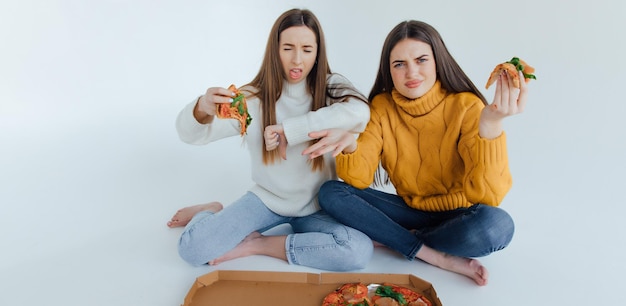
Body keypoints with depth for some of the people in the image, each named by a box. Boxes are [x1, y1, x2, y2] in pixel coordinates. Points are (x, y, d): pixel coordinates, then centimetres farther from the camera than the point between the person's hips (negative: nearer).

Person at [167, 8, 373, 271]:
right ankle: (213, 212, 16)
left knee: (359, 251, -27)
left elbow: (359, 112, -33)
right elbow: (190, 134, -15)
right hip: (267, 198, 0)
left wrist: (288, 130, -32)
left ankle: (258, 244, -9)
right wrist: (203, 108, -39)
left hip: (316, 206, 1)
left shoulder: (331, 87, -9)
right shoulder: (254, 98, -8)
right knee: (192, 248, -20)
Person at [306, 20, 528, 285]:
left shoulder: (466, 107, -17)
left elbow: (490, 195, -27)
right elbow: (360, 179, -14)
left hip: (457, 215, -2)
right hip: (410, 209, 3)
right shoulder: (381, 107, -6)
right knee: (331, 193, -16)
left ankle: (389, 238, -12)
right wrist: (349, 146, -36)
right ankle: (440, 257, -17)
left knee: (496, 225, -36)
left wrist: (490, 125, -41)